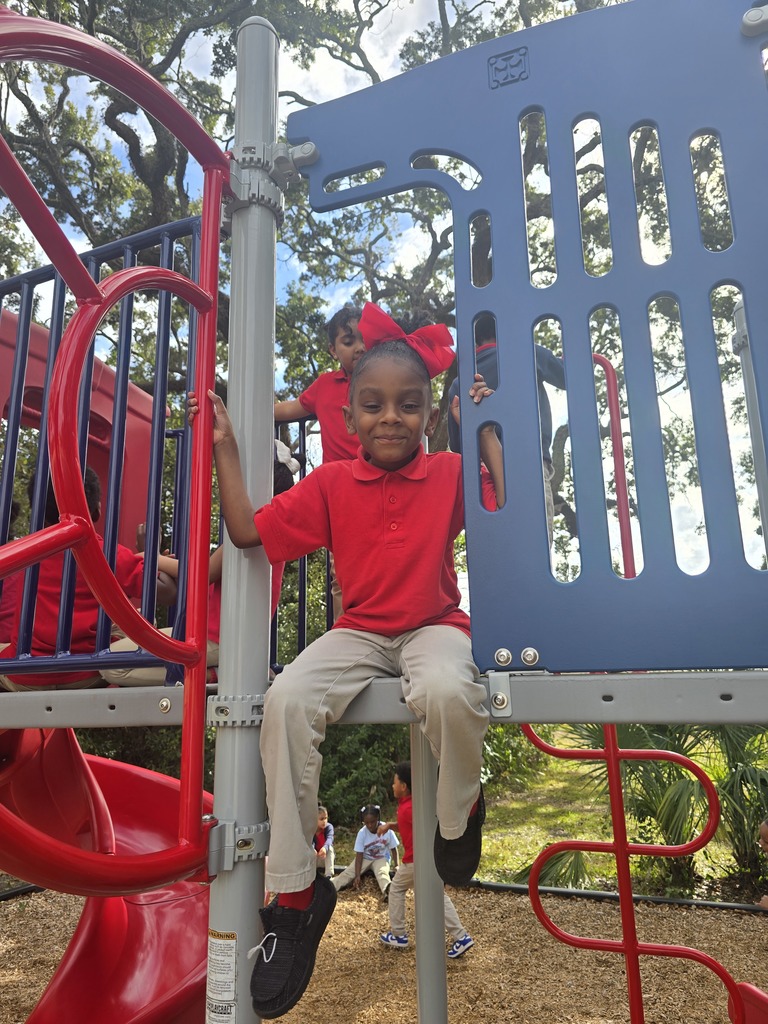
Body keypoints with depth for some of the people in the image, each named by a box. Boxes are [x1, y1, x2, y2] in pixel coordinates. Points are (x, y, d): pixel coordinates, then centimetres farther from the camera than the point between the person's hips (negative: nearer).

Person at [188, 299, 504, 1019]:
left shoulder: (450, 474, 2)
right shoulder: (331, 483, 3)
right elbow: (247, 531, 1)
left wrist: (488, 432, -7)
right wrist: (224, 447, 1)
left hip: (433, 627, -1)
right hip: (357, 633, 2)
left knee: (446, 691, -38)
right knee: (286, 699, -27)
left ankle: (458, 818, -1)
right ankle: (294, 892, -10)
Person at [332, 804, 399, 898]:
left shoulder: (387, 829, -20)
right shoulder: (362, 833, -17)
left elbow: (393, 849, -7)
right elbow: (359, 855, -17)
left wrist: (396, 866, -11)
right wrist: (357, 875, -24)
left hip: (381, 858, -2)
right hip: (365, 858, 2)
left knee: (382, 873, -35)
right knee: (347, 873, -21)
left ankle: (388, 891, -62)